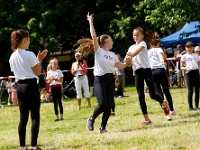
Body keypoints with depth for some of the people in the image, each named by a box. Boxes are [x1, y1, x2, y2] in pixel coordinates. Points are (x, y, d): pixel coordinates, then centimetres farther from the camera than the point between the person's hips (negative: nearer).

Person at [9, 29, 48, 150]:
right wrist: (39, 59, 3)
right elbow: (37, 72, -7)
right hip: (31, 86, -6)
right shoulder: (29, 54, -12)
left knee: (23, 117, 8)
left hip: (20, 86, 6)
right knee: (35, 116, -1)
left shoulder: (12, 57, 9)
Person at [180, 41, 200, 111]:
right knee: (190, 91, -4)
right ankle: (190, 106, 2)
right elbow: (181, 67, 3)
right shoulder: (184, 56, 5)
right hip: (189, 73, -3)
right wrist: (186, 68, -17)